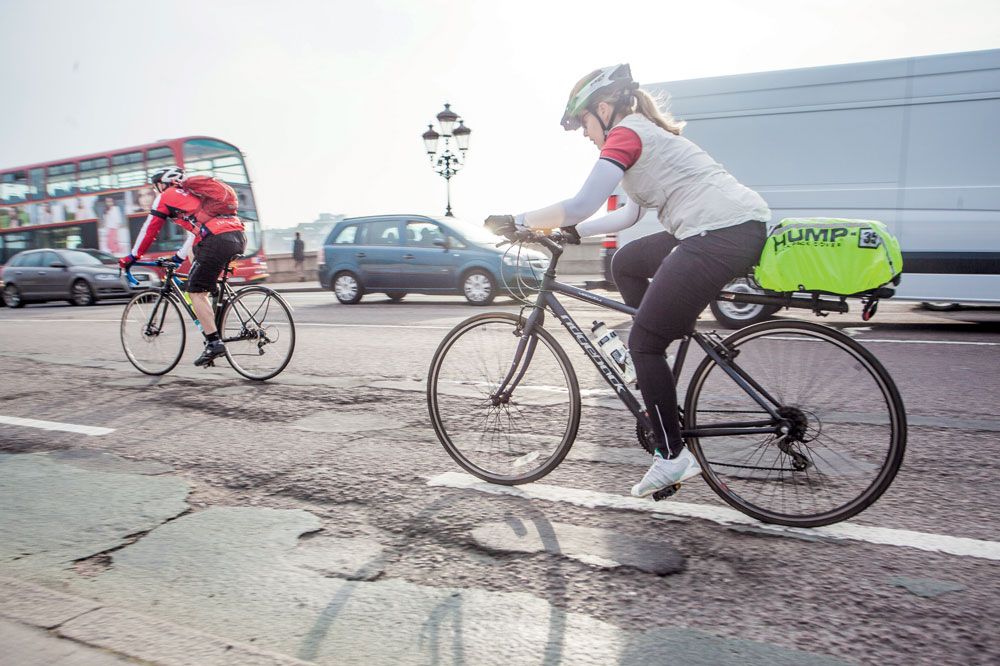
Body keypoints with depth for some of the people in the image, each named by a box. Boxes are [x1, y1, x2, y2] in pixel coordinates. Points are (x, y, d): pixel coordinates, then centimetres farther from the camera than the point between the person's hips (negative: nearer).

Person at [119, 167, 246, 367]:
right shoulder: (192, 193, 35)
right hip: (239, 237, 8)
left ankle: (214, 343, -7)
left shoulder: (166, 197, 13)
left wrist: (132, 257, 25)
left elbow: (149, 229, 15)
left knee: (196, 291, -1)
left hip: (218, 240, -8)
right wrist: (179, 257, 46)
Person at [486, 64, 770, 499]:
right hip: (742, 227, 10)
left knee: (643, 342, -2)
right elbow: (631, 213, 29)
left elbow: (581, 205, -13)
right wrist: (572, 232, 25)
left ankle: (673, 457, 5)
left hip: (721, 234, -10)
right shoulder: (647, 131, 26)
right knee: (626, 262, 23)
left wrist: (515, 221, -3)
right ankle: (655, 375, 23)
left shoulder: (625, 133, -3)